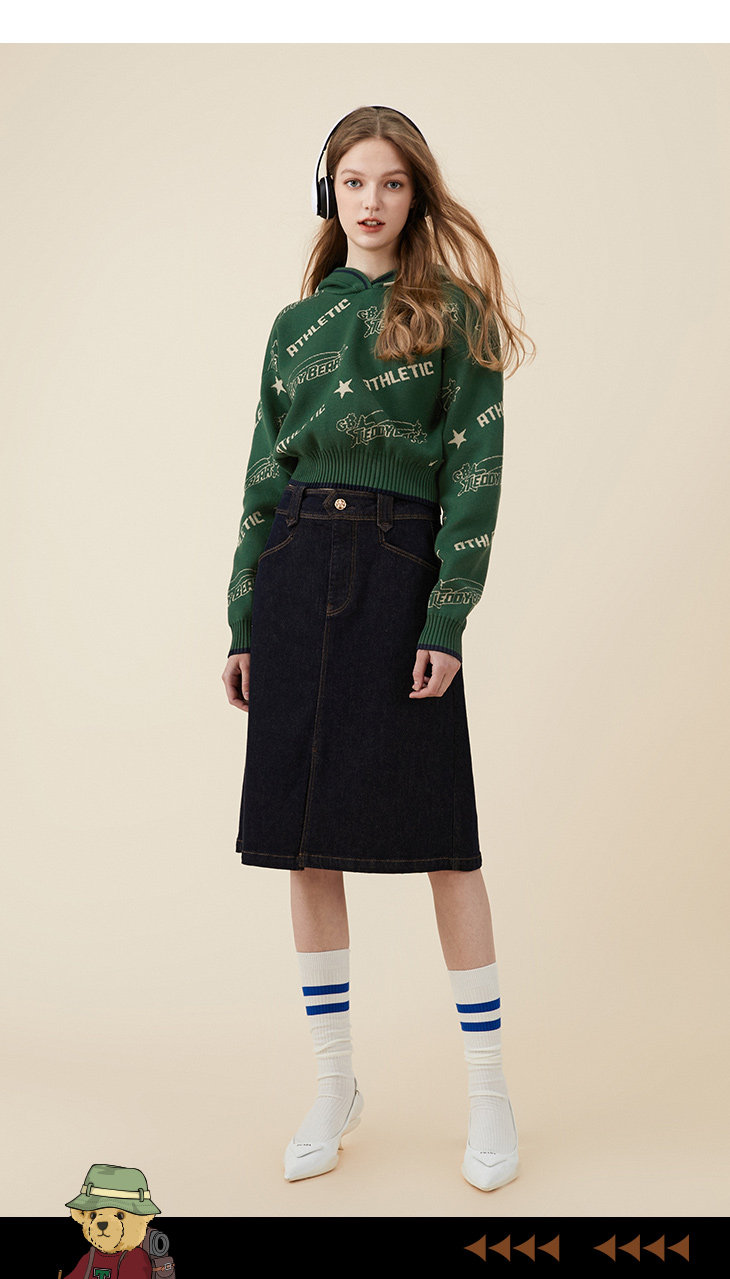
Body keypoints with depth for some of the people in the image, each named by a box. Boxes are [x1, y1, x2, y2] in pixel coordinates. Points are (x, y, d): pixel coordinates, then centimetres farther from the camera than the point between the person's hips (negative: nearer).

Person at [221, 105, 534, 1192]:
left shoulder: (453, 315, 5)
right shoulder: (296, 325, 16)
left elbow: (475, 474, -3)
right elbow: (263, 478, 15)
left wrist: (447, 619, -13)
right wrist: (243, 625, 9)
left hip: (400, 572, -4)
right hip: (296, 573, 4)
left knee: (441, 835, -3)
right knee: (308, 838, 5)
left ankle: (489, 1089, 11)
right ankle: (335, 1087, 18)